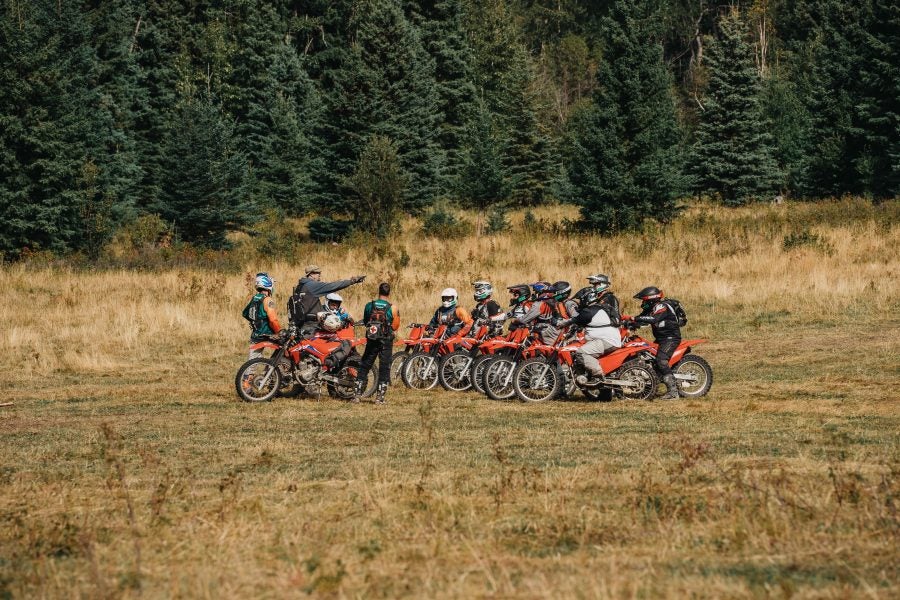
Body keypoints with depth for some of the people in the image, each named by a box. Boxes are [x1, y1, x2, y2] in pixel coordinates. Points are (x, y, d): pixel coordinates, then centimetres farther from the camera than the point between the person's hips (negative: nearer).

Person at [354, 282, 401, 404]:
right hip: (386, 342, -2)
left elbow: (365, 322, 9)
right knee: (384, 368, 5)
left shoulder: (369, 306, -2)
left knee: (364, 367, 11)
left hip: (371, 340, 2)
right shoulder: (392, 308, -10)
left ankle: (357, 394, 8)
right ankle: (380, 397, 2)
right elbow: (396, 326, -5)